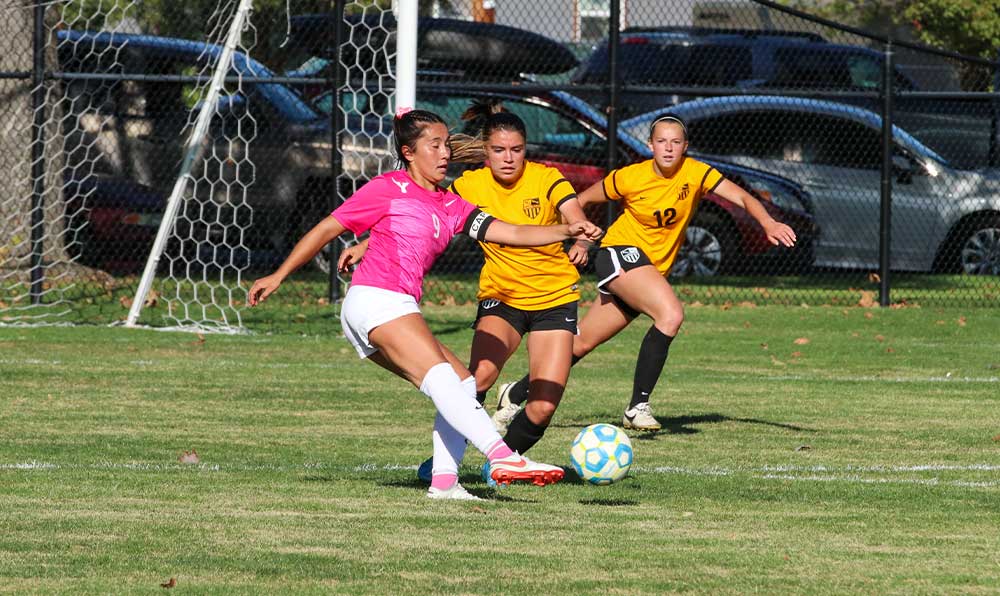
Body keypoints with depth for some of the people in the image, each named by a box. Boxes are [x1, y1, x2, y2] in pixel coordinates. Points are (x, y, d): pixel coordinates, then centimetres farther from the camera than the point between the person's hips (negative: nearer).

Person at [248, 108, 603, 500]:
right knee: (440, 376, -23)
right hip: (374, 301, -9)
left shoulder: (451, 207, 20)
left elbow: (513, 234, 11)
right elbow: (326, 230, 5)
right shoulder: (388, 189, 2)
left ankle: (444, 481, -3)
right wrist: (278, 276, 3)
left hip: (400, 311, 9)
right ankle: (502, 456, -39)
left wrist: (566, 231, -4)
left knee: (463, 384, 3)